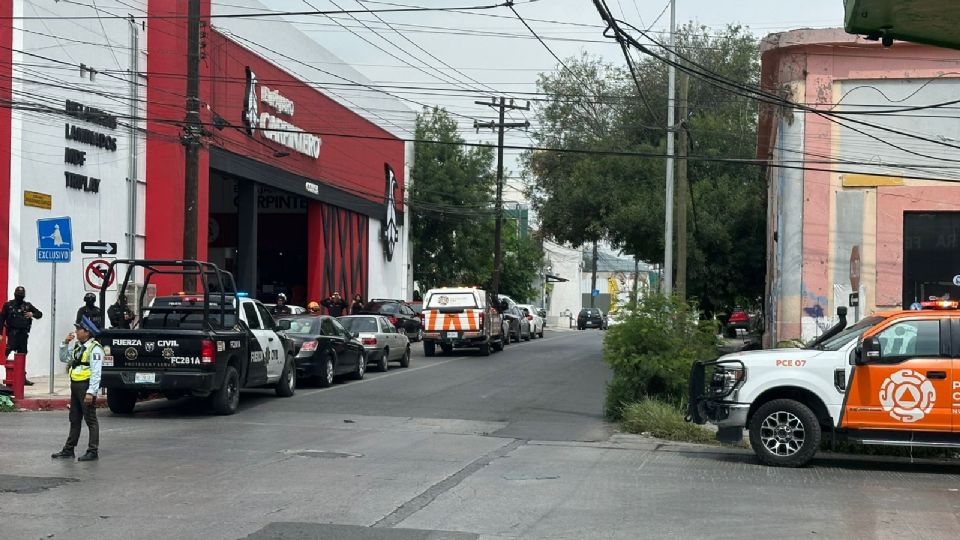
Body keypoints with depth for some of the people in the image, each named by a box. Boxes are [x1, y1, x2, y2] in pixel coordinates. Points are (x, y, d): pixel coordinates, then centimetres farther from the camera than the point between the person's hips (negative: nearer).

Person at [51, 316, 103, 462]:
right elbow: (64, 358, 24)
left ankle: (93, 452, 1)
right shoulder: (77, 346, 13)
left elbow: (96, 373, -20)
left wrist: (91, 392, -25)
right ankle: (68, 450, 22)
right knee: (74, 419, 15)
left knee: (90, 420, -3)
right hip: (75, 385, 9)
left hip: (86, 386, -9)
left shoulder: (94, 349, -15)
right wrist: (65, 343, 9)